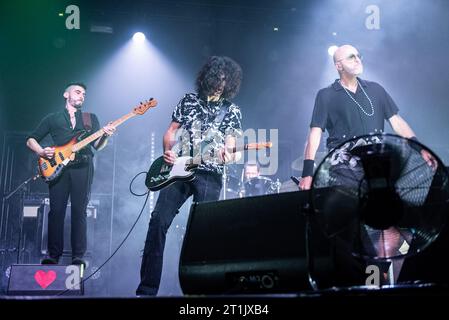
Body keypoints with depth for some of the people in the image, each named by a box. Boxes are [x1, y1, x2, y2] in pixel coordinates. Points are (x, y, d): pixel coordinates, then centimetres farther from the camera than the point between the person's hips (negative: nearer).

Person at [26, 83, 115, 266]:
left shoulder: (91, 118, 21)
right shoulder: (52, 118, 19)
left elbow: (97, 146, 10)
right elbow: (31, 140, 17)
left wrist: (105, 136, -12)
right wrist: (41, 152, -3)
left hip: (82, 166, 0)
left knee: (79, 211, -5)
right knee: (56, 211, -6)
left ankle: (78, 256, -3)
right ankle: (53, 255, 1)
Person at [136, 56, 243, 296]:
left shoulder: (232, 111, 9)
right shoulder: (189, 100, 12)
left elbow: (229, 146, 0)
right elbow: (170, 132, 14)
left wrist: (228, 155, -23)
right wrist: (168, 150, -6)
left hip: (209, 176, -1)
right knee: (159, 221, -8)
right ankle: (147, 288, -3)